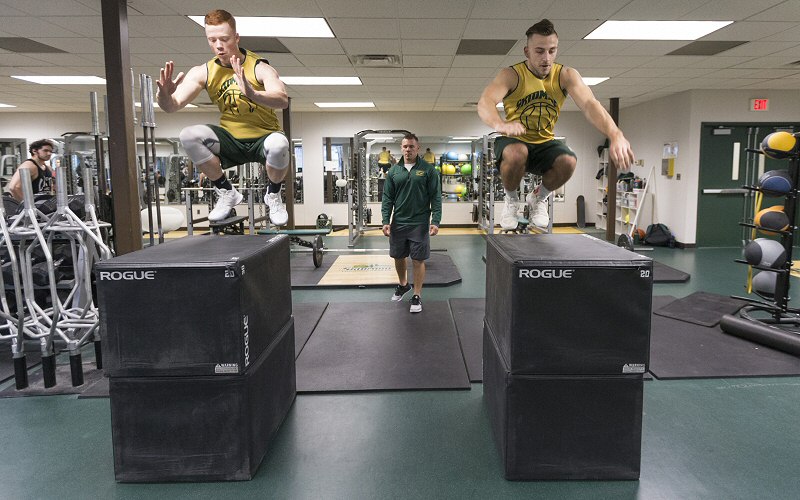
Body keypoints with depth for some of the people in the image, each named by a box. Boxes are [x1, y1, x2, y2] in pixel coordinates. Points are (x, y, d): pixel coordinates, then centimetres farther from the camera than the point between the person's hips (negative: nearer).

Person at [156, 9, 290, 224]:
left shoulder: (259, 68, -13)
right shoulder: (203, 72, -3)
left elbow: (283, 100, -33)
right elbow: (172, 106, -11)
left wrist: (252, 94, -52)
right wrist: (165, 94, -35)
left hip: (263, 139, -3)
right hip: (231, 141, 3)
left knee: (279, 143, -38)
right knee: (189, 136, -23)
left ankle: (273, 195, -6)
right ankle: (227, 193, -2)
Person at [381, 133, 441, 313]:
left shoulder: (428, 170, -3)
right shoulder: (394, 171, 5)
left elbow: (436, 197, -5)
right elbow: (388, 198, 6)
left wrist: (435, 221, -13)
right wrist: (386, 221, -3)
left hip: (419, 223, -3)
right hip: (398, 222, 4)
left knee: (418, 260, 1)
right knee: (398, 257, 15)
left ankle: (417, 296, 13)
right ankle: (403, 285, 39)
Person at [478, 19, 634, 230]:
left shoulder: (566, 75, -10)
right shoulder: (511, 75, -16)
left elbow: (589, 103, -27)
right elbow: (485, 102, -36)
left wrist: (615, 134, -47)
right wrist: (500, 124, -61)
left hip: (545, 143, 2)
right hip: (514, 141, -2)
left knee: (568, 162, -30)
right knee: (516, 154, -38)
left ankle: (539, 198, 4)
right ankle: (511, 199, -4)